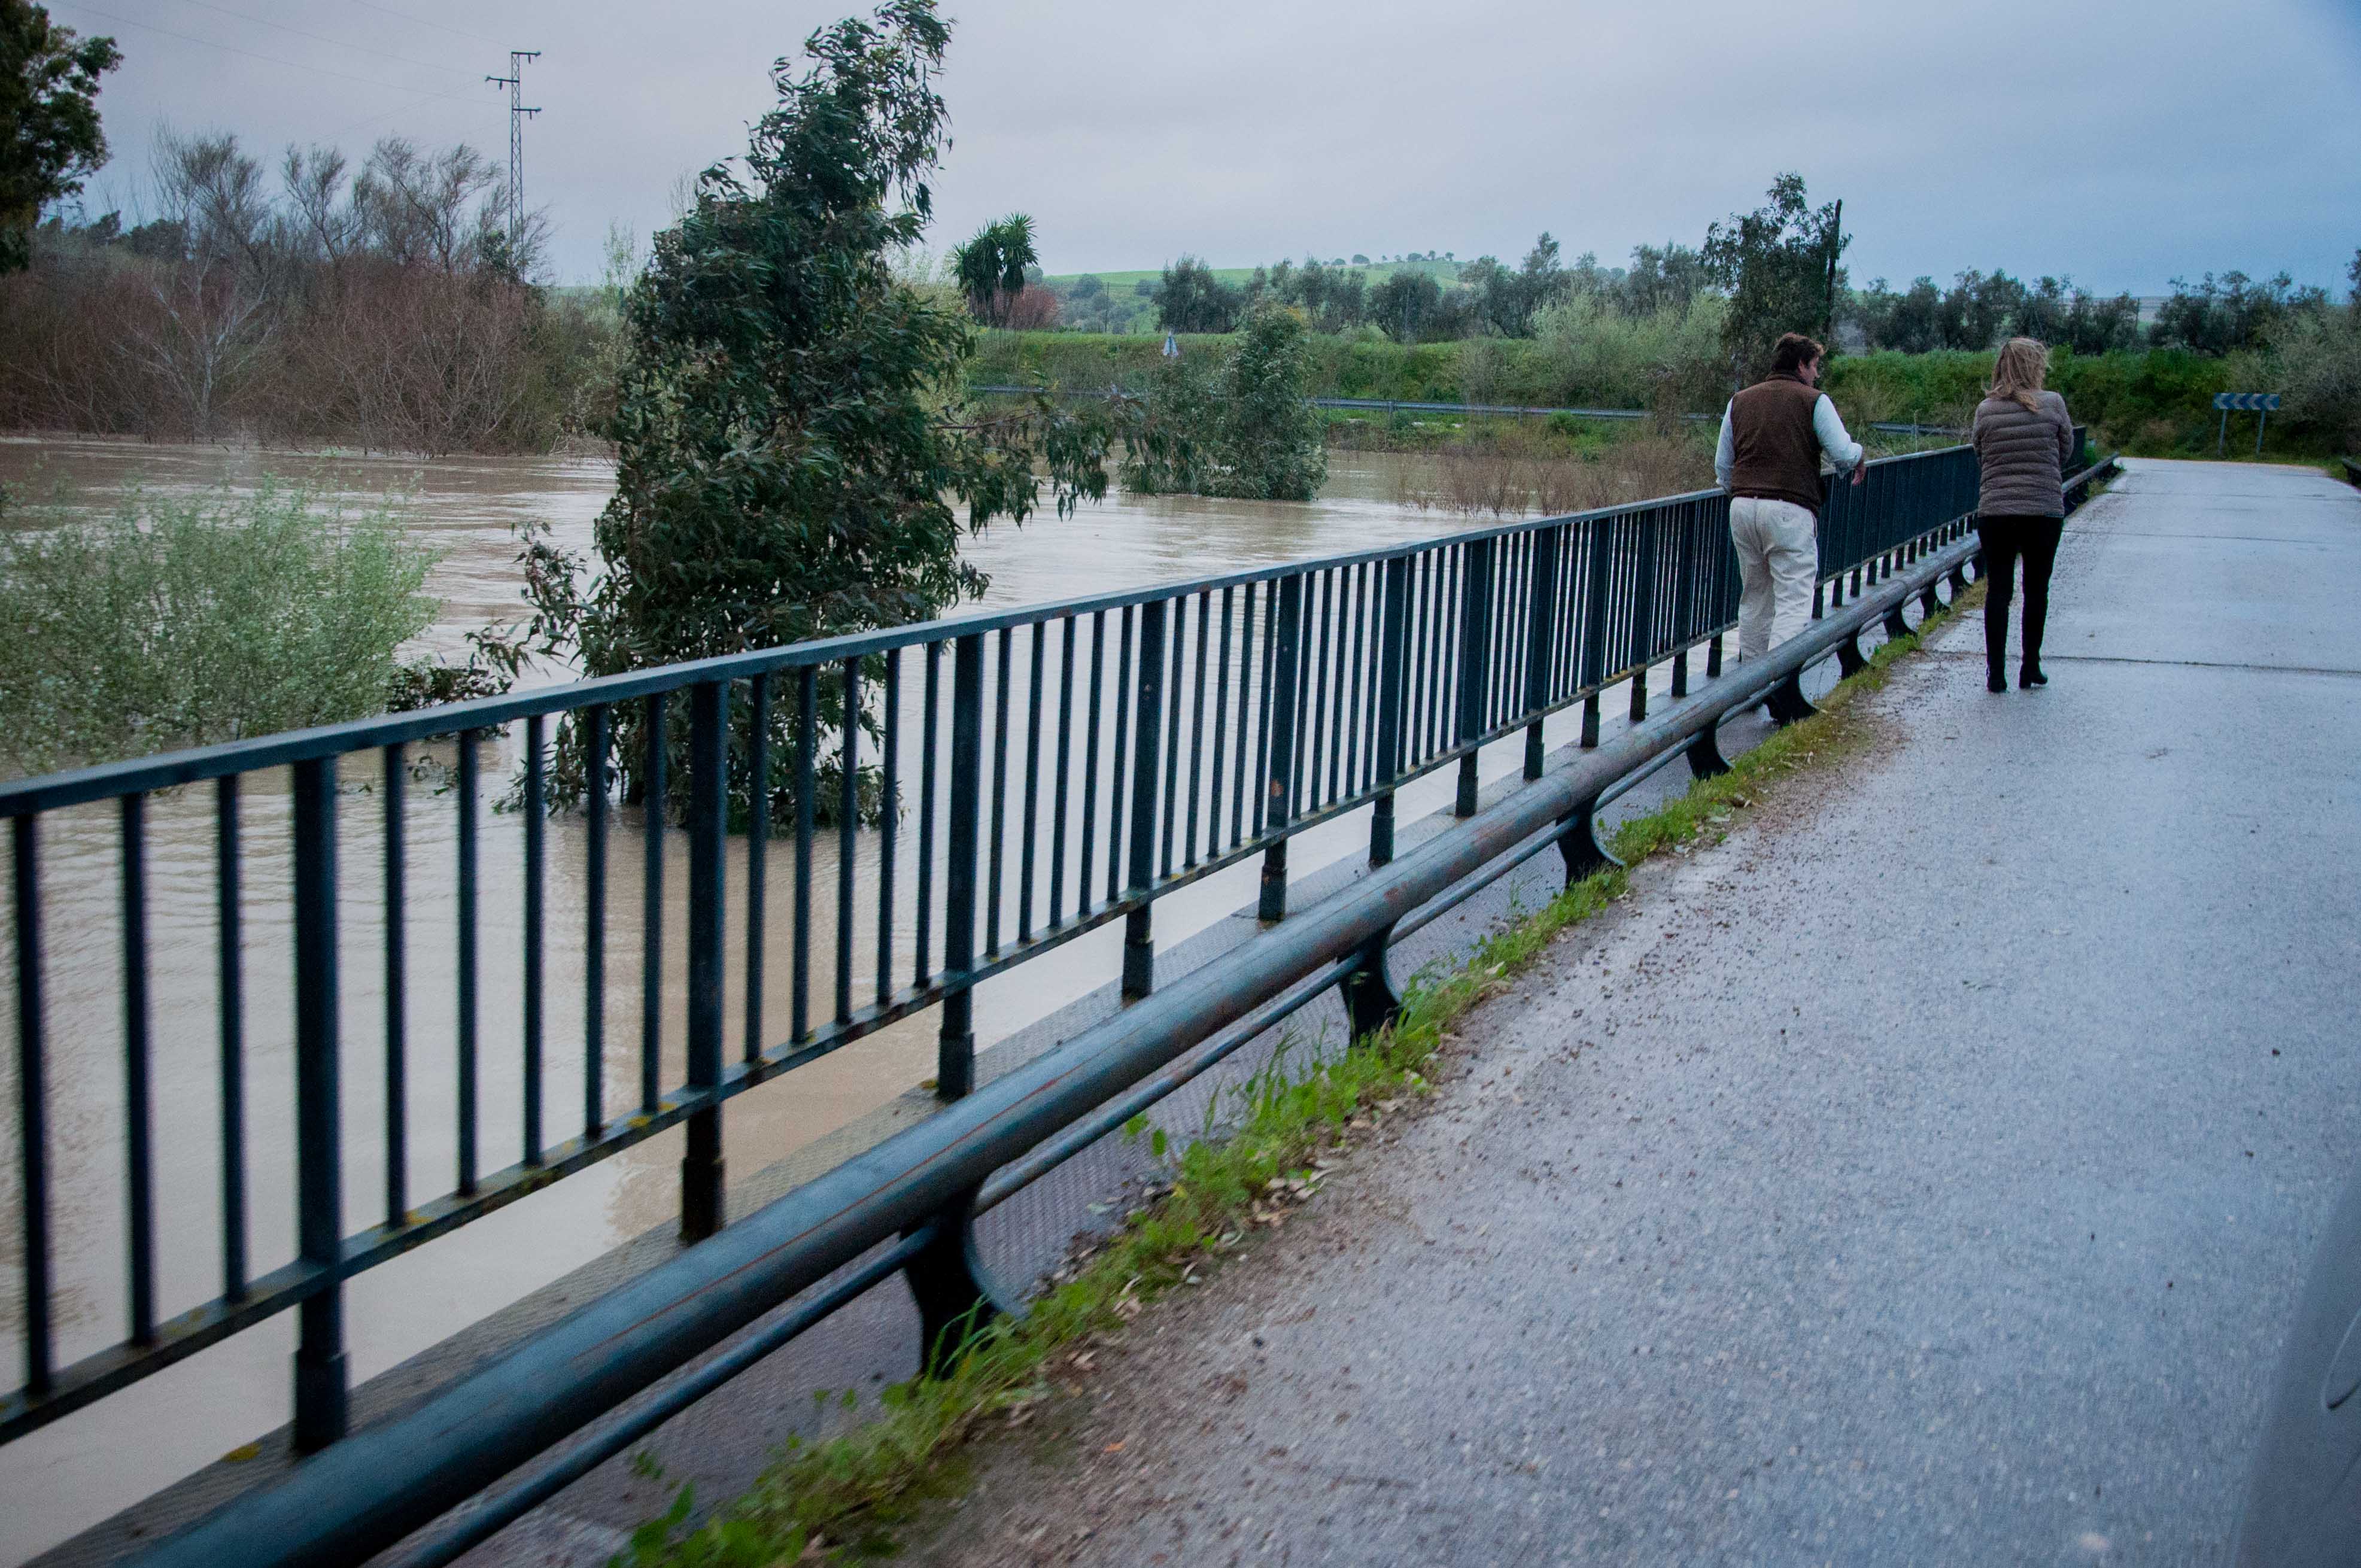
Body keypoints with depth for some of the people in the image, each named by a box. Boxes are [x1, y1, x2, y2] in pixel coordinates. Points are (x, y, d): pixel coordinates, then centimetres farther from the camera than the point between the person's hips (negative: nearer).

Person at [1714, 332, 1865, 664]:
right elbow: (1845, 455, -5)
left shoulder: (1739, 401, 16)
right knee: (1793, 602, -7)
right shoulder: (1814, 401, 1)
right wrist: (1858, 451, 17)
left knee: (1753, 598, 15)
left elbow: (1722, 465, 18)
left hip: (1742, 508, 6)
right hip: (1789, 511, -6)